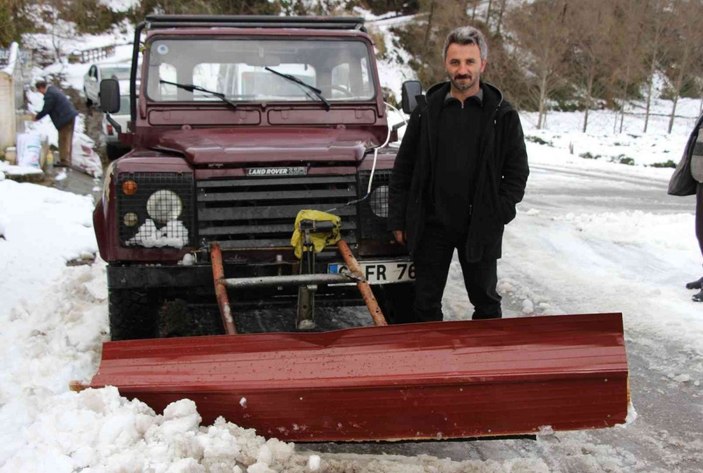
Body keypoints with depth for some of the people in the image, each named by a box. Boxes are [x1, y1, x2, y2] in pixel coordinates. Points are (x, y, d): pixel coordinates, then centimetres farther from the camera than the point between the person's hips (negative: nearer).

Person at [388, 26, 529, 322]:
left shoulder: (502, 115, -1)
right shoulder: (426, 112, 2)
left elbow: (517, 172, 2)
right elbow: (402, 171, 4)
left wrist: (498, 215, -8)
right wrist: (398, 220, 0)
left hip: (480, 228, -1)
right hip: (431, 225, 1)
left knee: (485, 301, 14)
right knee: (426, 303, 9)